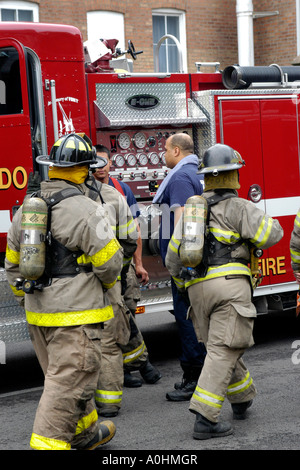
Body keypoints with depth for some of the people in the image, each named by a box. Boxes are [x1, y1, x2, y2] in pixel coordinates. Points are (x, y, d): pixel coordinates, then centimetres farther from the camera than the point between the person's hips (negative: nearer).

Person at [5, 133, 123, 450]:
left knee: (66, 376, 21)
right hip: (75, 313, -8)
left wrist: (27, 301, 24)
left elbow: (13, 265, 14)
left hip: (38, 315, 8)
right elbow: (110, 262, -15)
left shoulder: (26, 208, 8)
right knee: (68, 382, -3)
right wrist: (104, 282, 8)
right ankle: (48, 442, -5)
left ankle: (85, 433, 37)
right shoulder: (84, 210, -16)